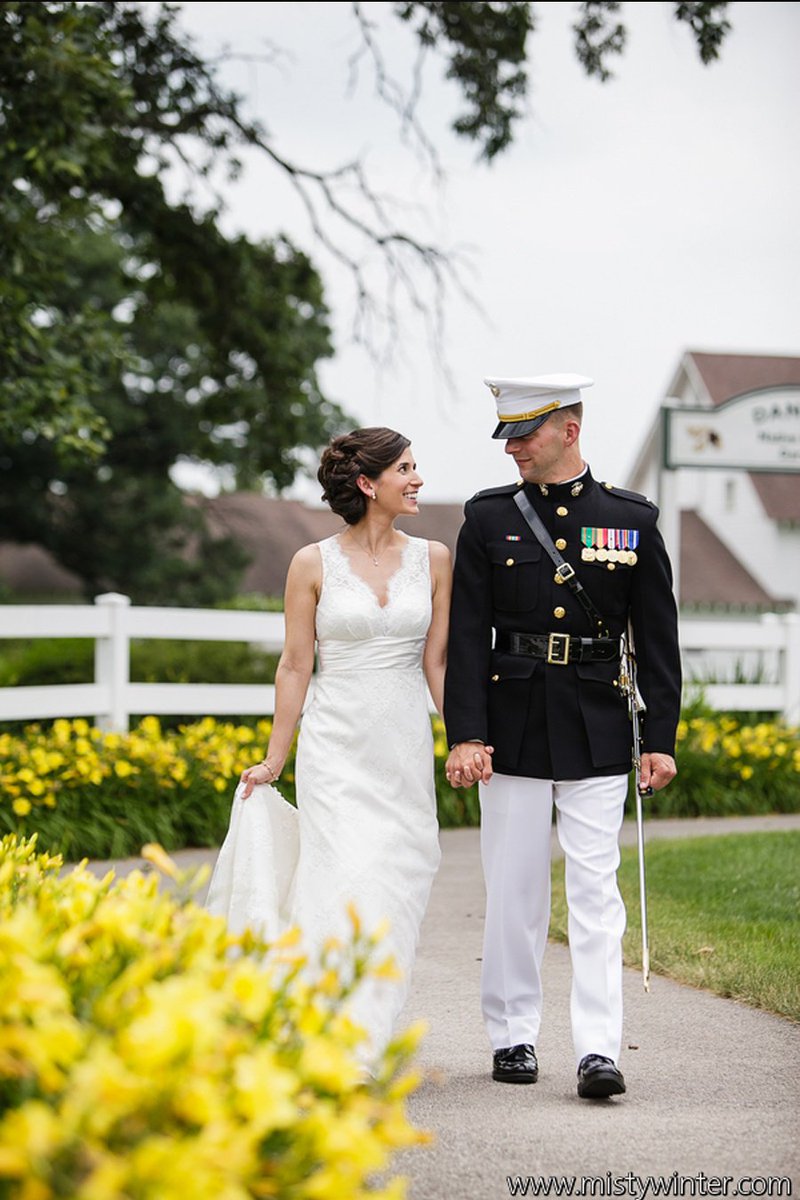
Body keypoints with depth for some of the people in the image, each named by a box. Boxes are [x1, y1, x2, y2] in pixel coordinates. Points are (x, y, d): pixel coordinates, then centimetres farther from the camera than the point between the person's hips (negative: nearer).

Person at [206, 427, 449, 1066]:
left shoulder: (433, 559, 6)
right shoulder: (313, 564, -2)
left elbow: (437, 661, 8)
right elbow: (295, 666, 3)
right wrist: (274, 760, 5)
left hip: (406, 750, 3)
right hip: (336, 748, -3)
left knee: (396, 890, 1)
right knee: (347, 887, -13)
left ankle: (364, 1043, 15)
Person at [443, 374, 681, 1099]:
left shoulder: (632, 520, 2)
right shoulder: (488, 519, 3)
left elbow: (658, 639, 4)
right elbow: (466, 637, 0)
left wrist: (661, 739, -1)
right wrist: (465, 735, -9)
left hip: (597, 738, -1)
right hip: (512, 733, 1)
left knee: (596, 893, -4)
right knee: (514, 893, 7)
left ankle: (598, 1050, -6)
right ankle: (514, 1038, 19)